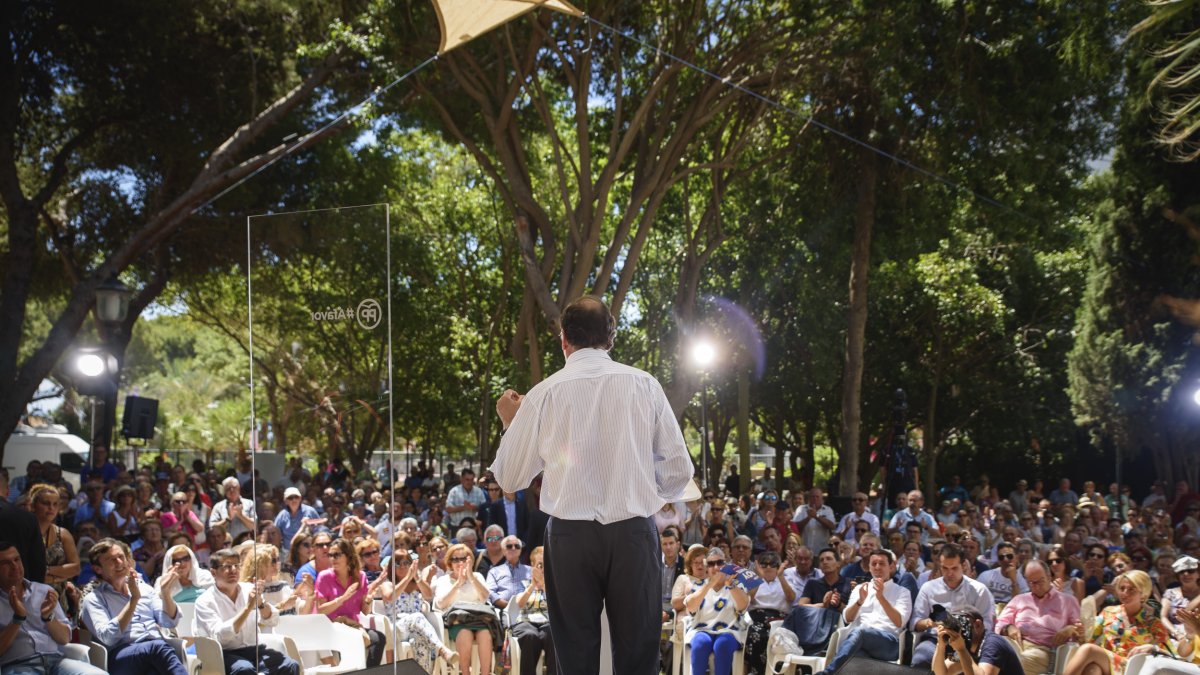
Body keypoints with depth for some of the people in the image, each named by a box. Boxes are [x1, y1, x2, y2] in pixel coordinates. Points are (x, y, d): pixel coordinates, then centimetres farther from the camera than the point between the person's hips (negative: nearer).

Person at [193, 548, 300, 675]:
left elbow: (272, 621, 0)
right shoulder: (205, 601, -5)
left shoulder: (249, 589, 8)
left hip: (253, 650, 5)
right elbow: (220, 636, -20)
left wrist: (260, 602, -19)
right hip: (224, 654, -4)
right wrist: (248, 607, -24)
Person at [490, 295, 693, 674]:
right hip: (634, 533, 0)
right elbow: (679, 472, 2)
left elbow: (509, 478, 6)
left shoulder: (544, 394, -3)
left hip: (570, 536, 0)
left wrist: (509, 422, 22)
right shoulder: (644, 385, -1)